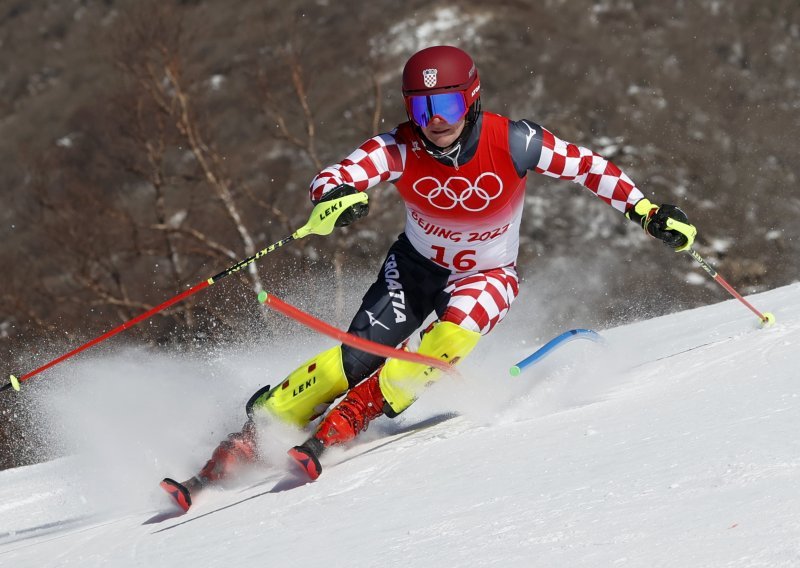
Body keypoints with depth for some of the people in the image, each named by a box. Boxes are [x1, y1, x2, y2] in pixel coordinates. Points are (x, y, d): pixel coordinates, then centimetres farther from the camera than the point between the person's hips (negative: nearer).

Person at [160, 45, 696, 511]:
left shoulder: (511, 143, -26)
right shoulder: (401, 148, -24)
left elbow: (588, 166, -15)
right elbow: (332, 179, -34)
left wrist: (646, 210, -21)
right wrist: (337, 195, -58)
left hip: (487, 275, 0)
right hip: (416, 265, 1)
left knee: (449, 340, -31)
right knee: (359, 355, -15)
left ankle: (347, 419, -20)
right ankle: (252, 434, -6)